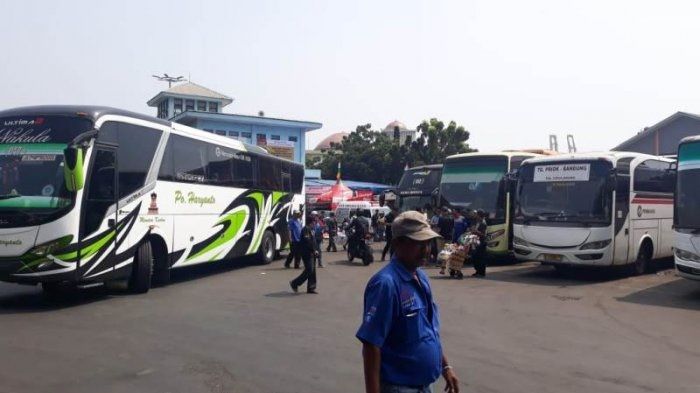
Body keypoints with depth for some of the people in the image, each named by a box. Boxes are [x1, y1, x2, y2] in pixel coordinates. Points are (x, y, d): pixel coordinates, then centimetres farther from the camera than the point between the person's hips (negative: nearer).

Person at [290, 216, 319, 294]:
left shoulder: (311, 230, 16)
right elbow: (307, 241, -24)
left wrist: (315, 250, 8)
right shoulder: (306, 229, -16)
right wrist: (314, 250, -18)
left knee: (312, 270, 10)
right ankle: (295, 283, 2)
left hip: (310, 253, 10)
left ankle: (311, 288, 15)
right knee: (309, 270, -9)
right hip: (306, 253, -10)